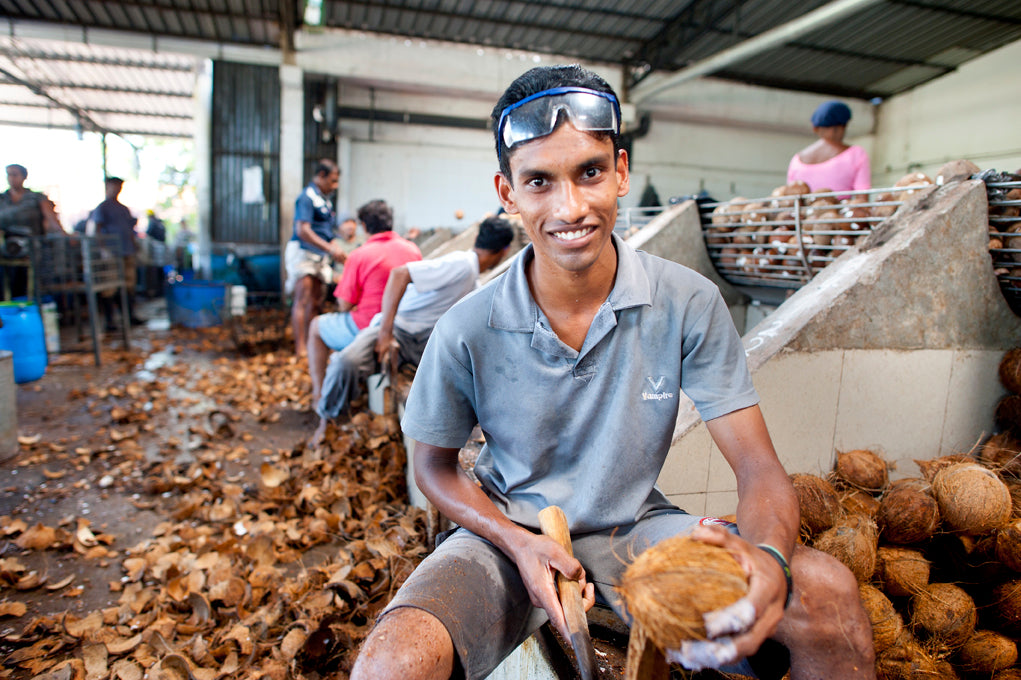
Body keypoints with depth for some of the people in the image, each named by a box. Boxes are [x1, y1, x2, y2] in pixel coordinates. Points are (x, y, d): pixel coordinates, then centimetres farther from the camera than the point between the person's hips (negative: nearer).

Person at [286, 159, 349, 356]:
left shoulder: (325, 199, 19)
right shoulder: (307, 197, -9)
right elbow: (303, 230, -20)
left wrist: (337, 248, 10)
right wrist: (331, 249, -24)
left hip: (320, 255, 9)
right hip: (302, 252, -9)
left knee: (317, 301, 8)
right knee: (302, 299, -12)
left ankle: (310, 343, 14)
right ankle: (300, 348, -13)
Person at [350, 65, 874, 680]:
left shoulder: (689, 305, -15)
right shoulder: (468, 332, -16)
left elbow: (760, 470, -12)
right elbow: (436, 467, -1)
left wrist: (769, 557, -35)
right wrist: (520, 544, -18)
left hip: (637, 525, 2)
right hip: (509, 533, -1)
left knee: (828, 593, -19)